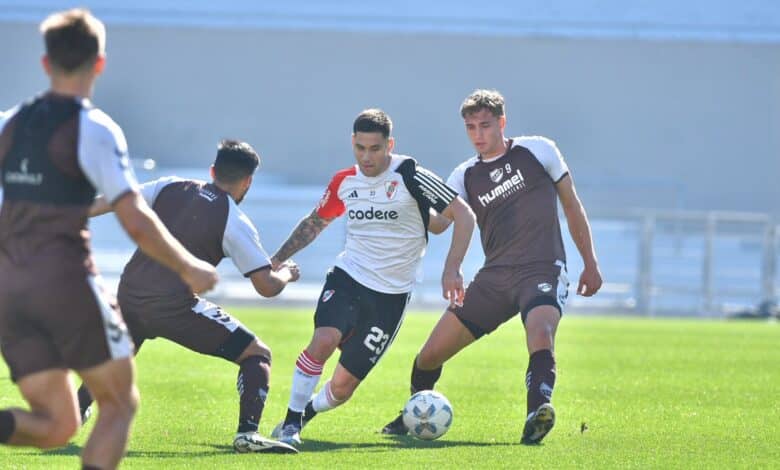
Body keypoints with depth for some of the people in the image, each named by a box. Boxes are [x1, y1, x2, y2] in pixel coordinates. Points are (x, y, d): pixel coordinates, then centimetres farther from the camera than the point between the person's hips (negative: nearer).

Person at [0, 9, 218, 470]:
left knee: (56, 424, 9)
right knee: (120, 403, 11)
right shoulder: (93, 129, -8)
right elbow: (136, 222, -14)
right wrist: (189, 269, 0)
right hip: (66, 280, -6)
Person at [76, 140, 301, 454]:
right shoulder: (235, 222, -2)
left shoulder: (171, 187, 10)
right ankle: (247, 433, -13)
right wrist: (287, 274, 19)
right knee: (257, 356, 2)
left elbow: (111, 201, 13)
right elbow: (266, 286, -3)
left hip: (129, 295, 6)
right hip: (173, 306, -6)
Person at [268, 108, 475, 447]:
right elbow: (315, 222, 21)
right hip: (347, 277, 2)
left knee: (343, 386, -1)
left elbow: (463, 216, -10)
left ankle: (306, 413, 31)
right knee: (323, 340, -29)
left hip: (391, 295, -2)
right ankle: (291, 421, -14)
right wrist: (276, 260, 15)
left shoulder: (410, 177, -12)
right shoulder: (344, 182, 3)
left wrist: (452, 269, -20)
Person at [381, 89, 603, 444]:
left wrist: (590, 264, 8)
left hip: (542, 271, -4)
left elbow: (572, 205, 11)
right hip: (494, 278, 4)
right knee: (430, 355, 2)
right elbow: (437, 223, -3)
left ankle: (537, 417, -47)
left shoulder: (538, 151, 4)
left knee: (540, 335, -38)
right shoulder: (465, 177, 11)